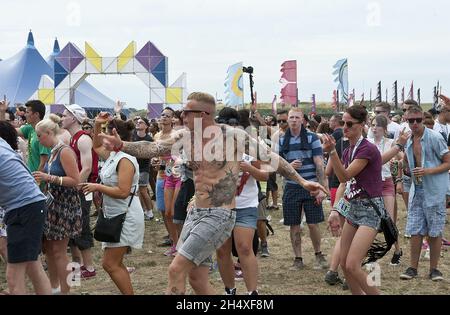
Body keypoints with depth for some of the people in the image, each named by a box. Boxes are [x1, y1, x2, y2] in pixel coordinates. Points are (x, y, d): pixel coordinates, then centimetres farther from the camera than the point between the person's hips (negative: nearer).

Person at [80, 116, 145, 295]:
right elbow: (96, 146, 30)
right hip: (115, 215, 10)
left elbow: (122, 192, -26)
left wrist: (97, 187, -18)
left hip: (126, 217, -10)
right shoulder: (112, 155, 10)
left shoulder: (125, 160, -19)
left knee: (110, 264, -11)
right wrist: (97, 125, 15)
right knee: (114, 264, 14)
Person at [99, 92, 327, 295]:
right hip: (195, 212, 7)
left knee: (176, 270, -12)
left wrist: (301, 180, -5)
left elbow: (271, 158, -4)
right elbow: (153, 149, -4)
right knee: (197, 279, 10)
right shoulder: (186, 136, 4)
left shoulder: (234, 135, -11)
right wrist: (122, 145, -20)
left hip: (219, 216, -7)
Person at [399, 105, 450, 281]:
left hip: (434, 191, -5)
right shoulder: (409, 141, 9)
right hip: (417, 189, 5)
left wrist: (427, 171, -21)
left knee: (434, 232, 3)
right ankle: (413, 267, 14)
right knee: (415, 231, 5)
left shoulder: (435, 138, -11)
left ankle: (434, 269, 13)